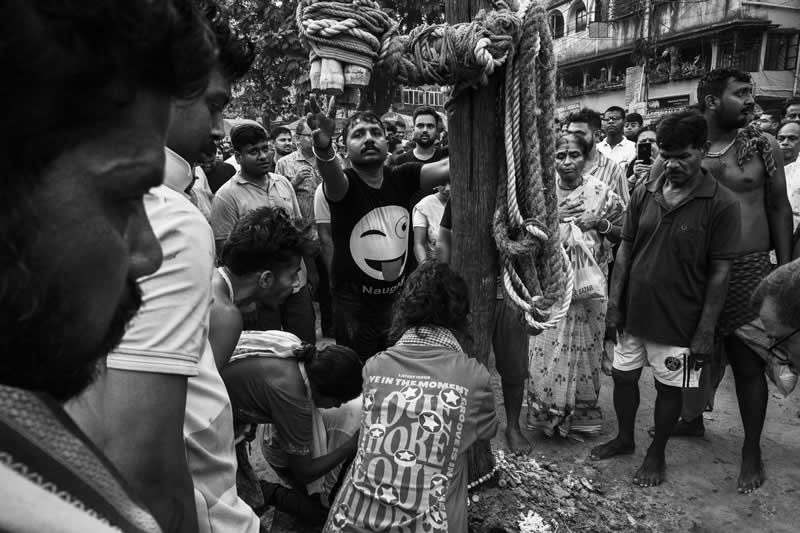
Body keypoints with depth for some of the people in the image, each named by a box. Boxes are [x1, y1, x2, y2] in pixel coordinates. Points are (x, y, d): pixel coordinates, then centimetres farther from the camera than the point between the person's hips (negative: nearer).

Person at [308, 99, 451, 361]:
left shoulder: (401, 178, -3)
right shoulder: (344, 184, -14)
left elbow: (446, 167, -17)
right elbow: (332, 176, -38)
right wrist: (323, 147, -60)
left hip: (399, 300, 4)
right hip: (354, 307, -4)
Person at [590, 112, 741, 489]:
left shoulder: (721, 204, -12)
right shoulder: (644, 194, 0)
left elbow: (719, 273, -10)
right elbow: (625, 251, 4)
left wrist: (706, 331, -11)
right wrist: (614, 306, 1)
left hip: (678, 322, -4)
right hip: (632, 313, 4)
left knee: (669, 387, 12)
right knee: (623, 376, 15)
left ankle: (656, 454, 34)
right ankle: (624, 439, 40)